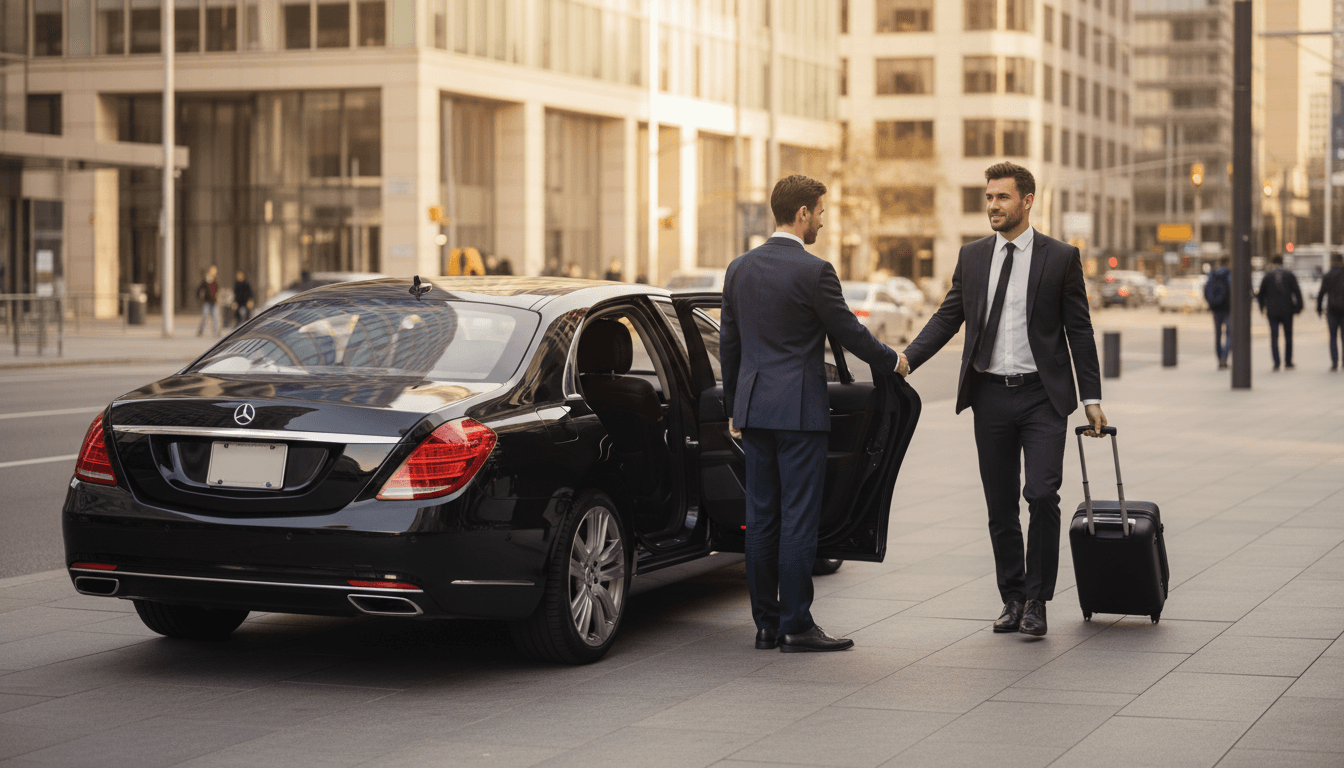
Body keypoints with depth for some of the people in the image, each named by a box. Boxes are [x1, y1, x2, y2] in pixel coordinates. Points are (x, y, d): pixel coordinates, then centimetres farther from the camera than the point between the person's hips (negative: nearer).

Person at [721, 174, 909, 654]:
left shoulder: (740, 269, 8)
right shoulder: (813, 272, -12)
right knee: (798, 519, -3)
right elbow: (849, 333, -6)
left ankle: (766, 623, 13)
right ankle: (796, 626, -1)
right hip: (799, 411, -7)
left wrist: (734, 410, 21)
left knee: (761, 519, 9)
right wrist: (893, 360, 12)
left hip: (753, 409, 7)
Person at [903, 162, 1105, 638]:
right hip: (991, 394, 3)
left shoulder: (1060, 258, 0)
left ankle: (1037, 600, -2)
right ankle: (1012, 598, 18)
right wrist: (906, 359, -6)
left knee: (1042, 495, -14)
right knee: (1001, 506, 7)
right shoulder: (972, 257, 9)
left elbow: (1079, 330, 1)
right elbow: (948, 317, 9)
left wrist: (1091, 398, -1)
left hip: (1042, 395, -3)